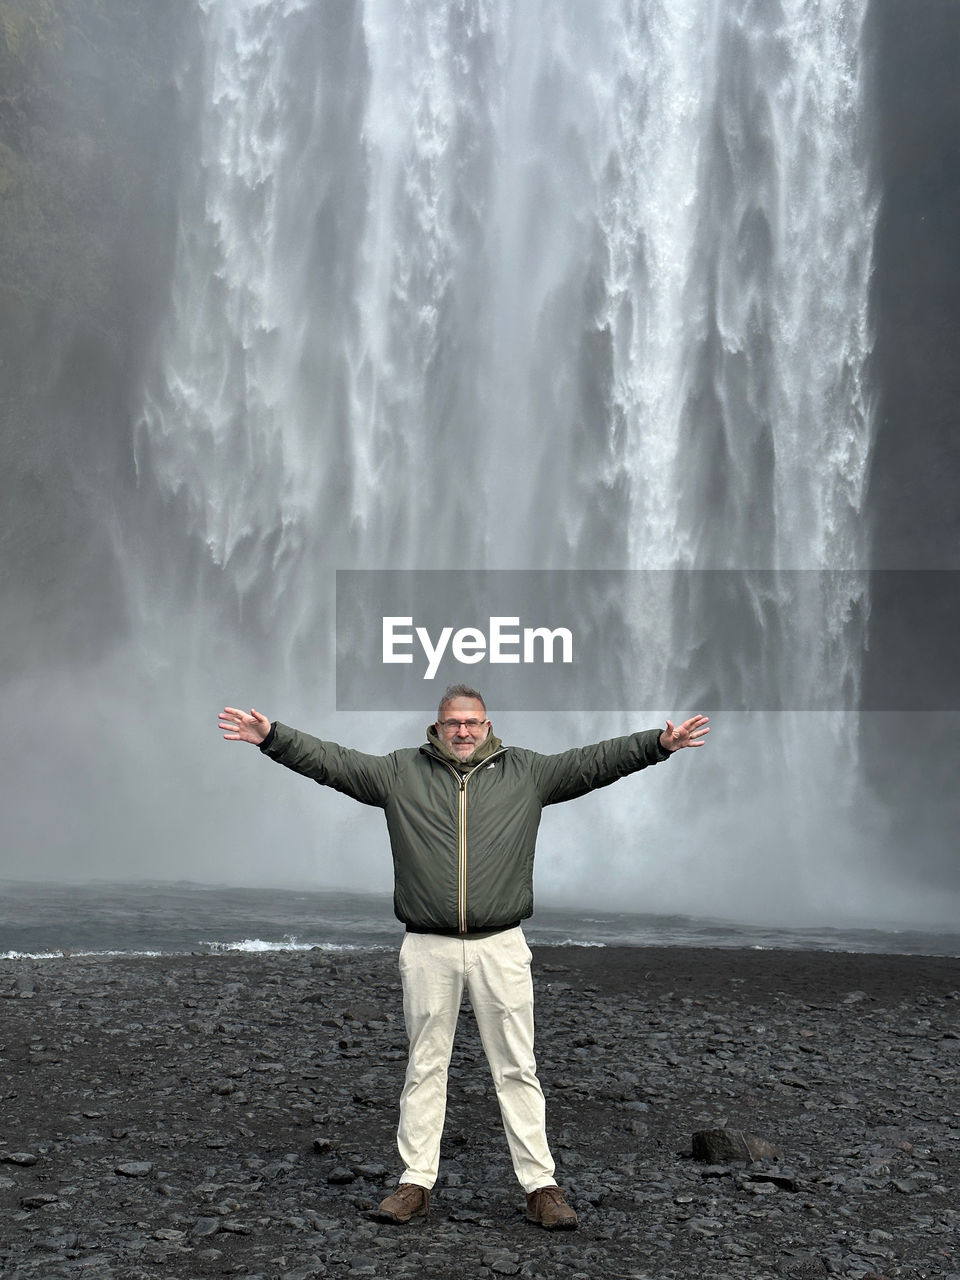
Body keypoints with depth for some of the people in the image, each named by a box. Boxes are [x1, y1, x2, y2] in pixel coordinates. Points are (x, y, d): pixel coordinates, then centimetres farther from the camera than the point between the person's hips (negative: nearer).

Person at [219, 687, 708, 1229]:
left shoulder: (526, 772, 7)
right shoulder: (401, 772, 6)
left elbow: (594, 761, 3)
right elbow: (329, 760, 2)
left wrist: (659, 743, -7)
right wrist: (272, 737, -9)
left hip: (502, 947, 0)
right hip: (428, 949, 1)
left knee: (517, 1068, 5)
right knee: (425, 1067, 9)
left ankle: (541, 1185, 11)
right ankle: (417, 1182, 19)